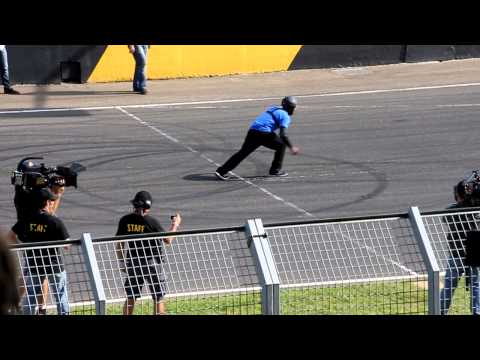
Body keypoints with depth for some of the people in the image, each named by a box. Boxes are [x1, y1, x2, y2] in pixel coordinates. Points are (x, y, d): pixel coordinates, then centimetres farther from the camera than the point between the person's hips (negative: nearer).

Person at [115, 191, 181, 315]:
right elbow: (167, 240, -3)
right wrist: (175, 224, 12)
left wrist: (122, 263, 14)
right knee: (158, 298, 7)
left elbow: (119, 244, 2)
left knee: (130, 298, 12)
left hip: (133, 263, 3)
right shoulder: (151, 222, -14)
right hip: (152, 263, -3)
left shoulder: (125, 220, -4)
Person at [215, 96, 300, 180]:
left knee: (243, 152, 10)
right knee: (282, 145, 15)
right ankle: (275, 170, 16)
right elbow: (283, 135, -9)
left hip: (252, 132, 7)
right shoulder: (285, 116, 2)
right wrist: (291, 147, -6)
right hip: (264, 133, -7)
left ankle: (222, 171, 4)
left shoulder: (273, 109, 26)